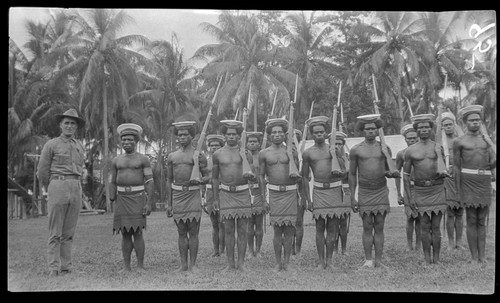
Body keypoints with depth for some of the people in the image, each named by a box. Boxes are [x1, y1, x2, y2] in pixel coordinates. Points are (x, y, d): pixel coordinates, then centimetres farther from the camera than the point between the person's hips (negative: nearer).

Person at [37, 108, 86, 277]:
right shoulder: (51, 145, 1)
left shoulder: (80, 147, 16)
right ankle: (54, 268, -1)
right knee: (55, 232, -3)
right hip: (57, 186, -4)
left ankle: (66, 267, 10)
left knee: (69, 232, 6)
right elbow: (42, 172, 4)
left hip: (76, 189, 4)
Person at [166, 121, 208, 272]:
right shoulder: (172, 156, 10)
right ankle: (183, 264, 14)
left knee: (193, 232, -2)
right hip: (177, 196, 3)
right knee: (181, 233, 7)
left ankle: (193, 264, 7)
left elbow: (207, 177, 6)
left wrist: (199, 181, -18)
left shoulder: (199, 155, 1)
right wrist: (168, 204, 8)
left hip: (193, 196, -3)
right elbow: (169, 181, 12)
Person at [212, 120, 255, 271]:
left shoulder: (246, 153, 3)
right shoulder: (218, 154, 5)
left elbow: (253, 177, 3)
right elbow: (214, 177, 12)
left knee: (243, 230, 2)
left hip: (243, 193, 0)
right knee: (228, 230, 2)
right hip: (226, 194, 0)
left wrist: (249, 175, -22)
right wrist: (216, 199, 10)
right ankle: (230, 263, 10)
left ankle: (241, 262, 10)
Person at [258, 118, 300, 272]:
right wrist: (264, 198, 2)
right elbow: (261, 176, 7)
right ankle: (278, 262, 10)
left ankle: (287, 262, 12)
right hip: (274, 193, 0)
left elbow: (298, 176, 10)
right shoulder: (264, 153, 5)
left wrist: (296, 176, -15)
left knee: (289, 229, 2)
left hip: (290, 192, 0)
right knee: (277, 230, 0)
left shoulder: (291, 151, 5)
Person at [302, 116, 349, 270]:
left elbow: (344, 172, 8)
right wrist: (308, 199, 3)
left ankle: (329, 260, 14)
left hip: (335, 190, 1)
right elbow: (305, 177, 7)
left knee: (333, 228, 3)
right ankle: (321, 261, 9)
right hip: (319, 191, -1)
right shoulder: (308, 153, 4)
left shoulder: (334, 149, 6)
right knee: (320, 228, 0)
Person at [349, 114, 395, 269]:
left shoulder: (384, 148, 6)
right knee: (367, 228, 0)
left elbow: (389, 171, 15)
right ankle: (368, 261, 7)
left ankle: (378, 260, 9)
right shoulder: (355, 150, 2)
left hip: (381, 191, 1)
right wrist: (352, 197, 2)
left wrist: (389, 173, -11)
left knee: (379, 228, 3)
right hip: (364, 192, -1)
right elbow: (352, 175, 6)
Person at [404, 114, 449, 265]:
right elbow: (405, 175, 7)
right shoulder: (410, 150, 4)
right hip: (420, 190, 0)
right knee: (425, 226, 2)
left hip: (438, 189, 0)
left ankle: (436, 259, 8)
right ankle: (427, 259, 9)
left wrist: (444, 172, -20)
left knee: (435, 226, 1)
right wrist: (409, 196, 2)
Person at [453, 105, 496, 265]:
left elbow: (493, 160, 10)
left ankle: (482, 256, 9)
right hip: (468, 181, -3)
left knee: (482, 221, 5)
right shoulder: (459, 142, 3)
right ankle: (474, 258, 3)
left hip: (485, 182, 3)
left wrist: (494, 173, -11)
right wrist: (458, 190, 0)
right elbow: (456, 166, 3)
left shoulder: (487, 139, 12)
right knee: (471, 220, -2)